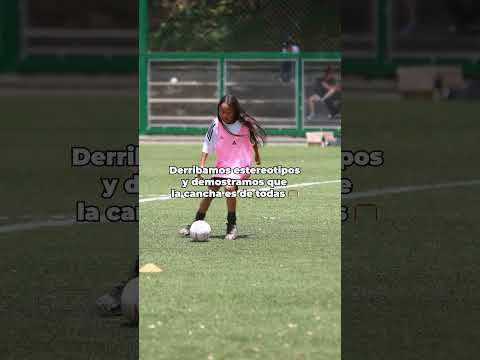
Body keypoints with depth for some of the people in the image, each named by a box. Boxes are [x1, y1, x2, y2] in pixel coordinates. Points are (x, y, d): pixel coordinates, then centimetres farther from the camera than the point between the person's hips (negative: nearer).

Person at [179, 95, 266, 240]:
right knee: (211, 190, 5)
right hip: (222, 163, 4)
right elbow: (207, 145, -2)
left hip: (240, 163, -4)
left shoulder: (244, 123, -12)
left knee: (230, 187, -25)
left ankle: (232, 225, -14)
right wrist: (202, 165, -8)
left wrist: (257, 156, 21)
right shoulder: (216, 124, -8)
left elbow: (253, 140, 7)